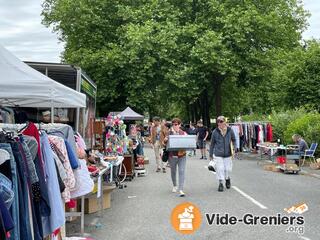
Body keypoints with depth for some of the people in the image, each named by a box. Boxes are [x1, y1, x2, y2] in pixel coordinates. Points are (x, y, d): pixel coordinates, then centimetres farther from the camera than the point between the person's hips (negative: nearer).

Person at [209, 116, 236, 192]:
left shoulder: (230, 130, -2)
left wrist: (234, 148, 4)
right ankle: (221, 183, 8)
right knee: (220, 168, -5)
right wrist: (211, 154, 10)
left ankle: (227, 179, 36)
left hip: (227, 154, 1)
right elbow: (212, 143, 7)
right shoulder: (215, 132, -3)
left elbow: (233, 140, 14)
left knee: (228, 169, 5)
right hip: (218, 154, -1)